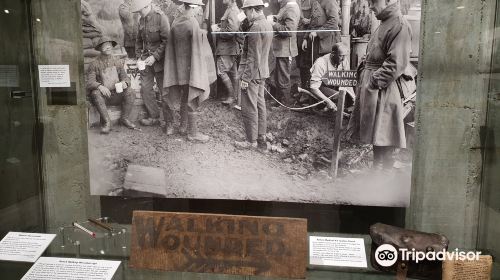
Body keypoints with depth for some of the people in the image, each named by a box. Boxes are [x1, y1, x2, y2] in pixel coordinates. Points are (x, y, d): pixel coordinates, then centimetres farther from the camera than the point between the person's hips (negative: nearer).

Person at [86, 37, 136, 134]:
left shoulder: (118, 62, 11)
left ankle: (124, 118, -9)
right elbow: (90, 82, -8)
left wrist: (125, 82, -18)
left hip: (116, 94, 2)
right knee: (95, 93, -34)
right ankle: (107, 122, -30)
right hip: (102, 94, -2)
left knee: (130, 93, -24)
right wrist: (100, 86, -30)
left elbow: (125, 77, 8)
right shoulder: (94, 64, 1)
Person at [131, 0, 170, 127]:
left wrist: (155, 56, -19)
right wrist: (139, 56, 7)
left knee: (164, 89, 0)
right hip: (146, 59, 6)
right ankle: (154, 117, 14)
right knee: (145, 88, 3)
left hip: (159, 59, -6)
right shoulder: (142, 19, 10)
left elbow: (166, 40, -16)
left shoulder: (160, 17, -12)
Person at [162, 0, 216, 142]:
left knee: (185, 99, 19)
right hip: (191, 67, -7)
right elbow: (197, 50, -16)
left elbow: (171, 47, 8)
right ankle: (193, 133, 11)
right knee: (193, 100, 2)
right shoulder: (193, 24, -17)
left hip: (179, 68, 7)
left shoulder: (175, 22, 3)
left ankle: (183, 127, 29)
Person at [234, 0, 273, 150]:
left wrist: (245, 78, -19)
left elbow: (253, 57, -21)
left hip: (252, 73, -10)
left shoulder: (256, 27, -18)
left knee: (249, 108, -1)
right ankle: (261, 137, 24)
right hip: (262, 72, 10)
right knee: (260, 105, 15)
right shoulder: (268, 24, 12)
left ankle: (251, 141, 8)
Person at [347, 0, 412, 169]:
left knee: (382, 138, -3)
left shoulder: (399, 25, -13)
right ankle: (377, 170, 27)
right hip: (370, 87, 9)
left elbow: (396, 64, -20)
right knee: (375, 135, 15)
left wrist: (375, 81, -18)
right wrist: (363, 70, 9)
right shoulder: (385, 23, 15)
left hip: (382, 91, -9)